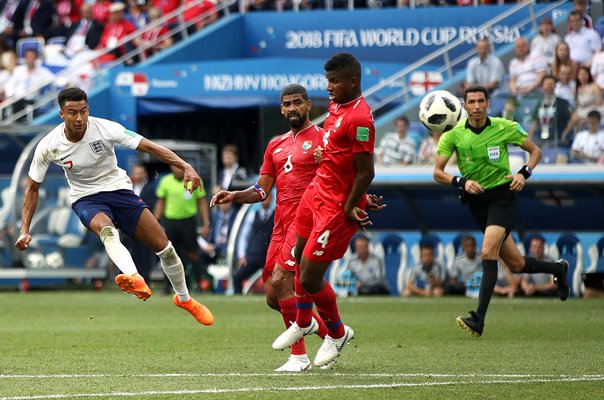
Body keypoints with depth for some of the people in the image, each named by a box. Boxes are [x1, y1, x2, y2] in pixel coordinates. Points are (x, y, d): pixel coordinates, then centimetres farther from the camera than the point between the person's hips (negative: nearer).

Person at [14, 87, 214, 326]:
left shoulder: (104, 128, -20)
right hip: (86, 199, -1)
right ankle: (135, 279, -64)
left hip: (118, 190, 1)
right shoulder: (48, 147, -15)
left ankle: (184, 299, 24)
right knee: (106, 229, -38)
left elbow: (149, 146, -21)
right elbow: (33, 187, -2)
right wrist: (25, 231, -7)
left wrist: (186, 167, -32)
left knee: (164, 247, -3)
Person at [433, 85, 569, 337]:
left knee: (488, 252, -24)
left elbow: (535, 151, 7)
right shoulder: (453, 134, -3)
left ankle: (478, 319, -26)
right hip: (476, 200, 4)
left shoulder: (504, 127, -5)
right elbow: (438, 172, -4)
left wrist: (524, 174, -11)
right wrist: (462, 182, -21)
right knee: (516, 265, 10)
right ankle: (558, 268, 42)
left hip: (502, 195, -4)